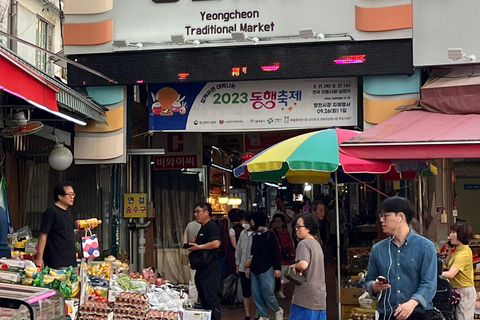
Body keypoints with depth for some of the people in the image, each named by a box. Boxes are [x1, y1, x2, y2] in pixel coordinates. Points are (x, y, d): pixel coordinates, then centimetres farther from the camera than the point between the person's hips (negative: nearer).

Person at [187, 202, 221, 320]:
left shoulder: (211, 226, -12)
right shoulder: (203, 228, 20)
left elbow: (216, 243, -28)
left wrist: (198, 247, -19)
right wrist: (194, 243, 11)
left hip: (210, 269, -11)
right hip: (202, 269, 11)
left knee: (210, 297, -10)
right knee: (203, 297, 15)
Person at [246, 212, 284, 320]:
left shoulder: (269, 235, -7)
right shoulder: (255, 235, 14)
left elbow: (275, 252, -10)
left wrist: (277, 268, -15)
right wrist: (249, 267, 18)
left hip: (266, 269, -7)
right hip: (255, 269, 7)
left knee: (268, 293, -9)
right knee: (256, 294, 5)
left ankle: (278, 311, 15)